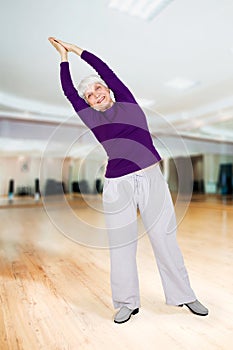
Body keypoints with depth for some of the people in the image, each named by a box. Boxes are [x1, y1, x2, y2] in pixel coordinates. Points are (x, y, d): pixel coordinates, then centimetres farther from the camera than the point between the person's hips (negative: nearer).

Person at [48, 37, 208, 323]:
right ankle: (127, 302, 25)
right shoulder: (91, 118, 9)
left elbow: (106, 70, 10)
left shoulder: (127, 102, 10)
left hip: (151, 179, 0)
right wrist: (63, 55, 23)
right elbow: (68, 90, 12)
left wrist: (76, 49, 21)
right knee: (121, 245, 6)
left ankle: (183, 295, 26)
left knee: (165, 238, 7)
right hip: (117, 186, 0)